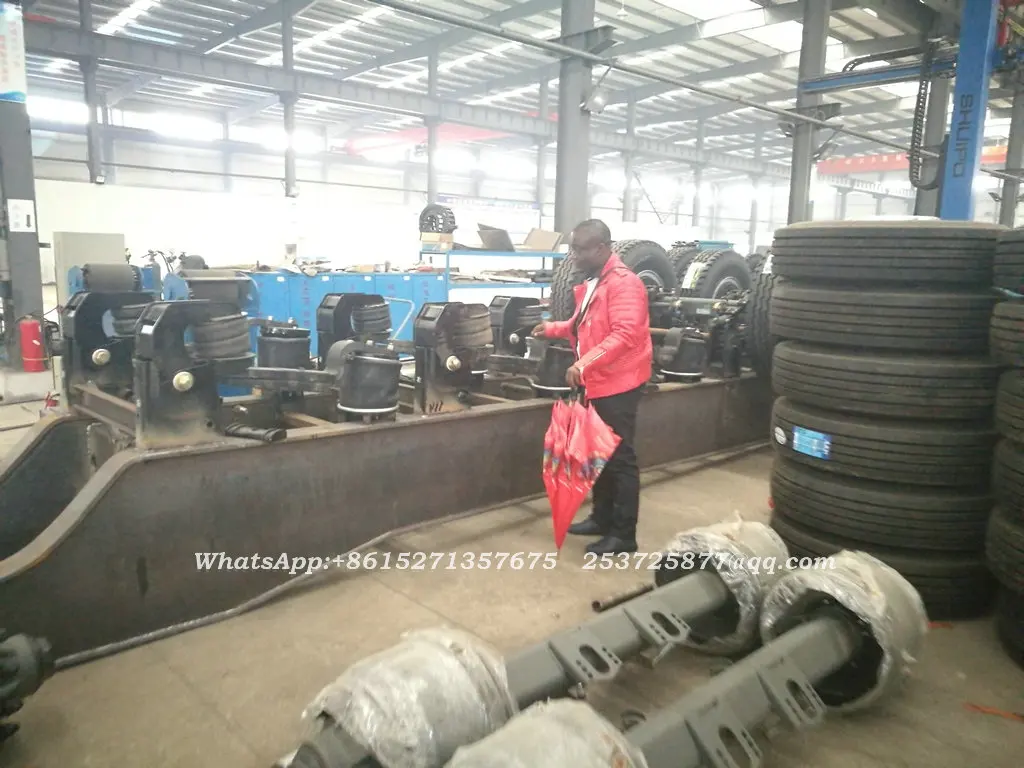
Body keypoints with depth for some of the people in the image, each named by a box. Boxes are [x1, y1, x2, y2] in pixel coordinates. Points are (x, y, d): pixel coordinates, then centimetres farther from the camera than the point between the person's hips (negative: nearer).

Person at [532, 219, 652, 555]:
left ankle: (624, 534, 7)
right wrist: (554, 329, 13)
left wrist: (584, 364, -32)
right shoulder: (593, 283, 14)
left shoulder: (624, 283, -17)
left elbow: (625, 335, -28)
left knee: (619, 457, -2)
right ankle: (602, 518, 31)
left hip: (618, 385, -10)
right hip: (598, 383, 10)